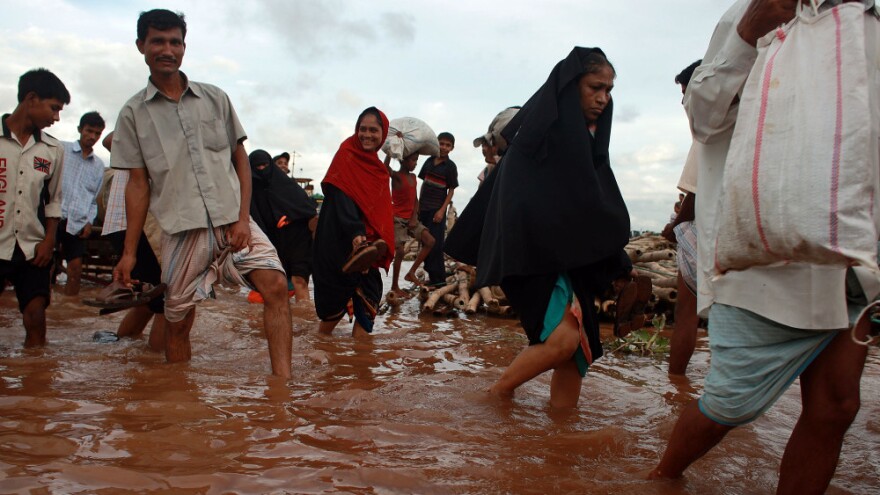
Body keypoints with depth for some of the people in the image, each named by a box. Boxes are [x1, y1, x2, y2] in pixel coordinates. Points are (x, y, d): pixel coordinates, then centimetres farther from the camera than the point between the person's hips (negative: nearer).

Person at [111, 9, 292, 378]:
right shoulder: (133, 113, 8)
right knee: (178, 320, 6)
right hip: (181, 229, 0)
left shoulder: (215, 98, 11)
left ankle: (283, 384, -18)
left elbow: (241, 160, 11)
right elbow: (138, 184, 7)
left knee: (275, 285, -19)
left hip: (233, 221, 1)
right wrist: (129, 251, 2)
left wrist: (243, 219, -2)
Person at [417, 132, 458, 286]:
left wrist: (442, 210, -13)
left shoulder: (450, 166, -4)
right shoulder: (429, 161, 10)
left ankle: (438, 278, -4)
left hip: (437, 209, -6)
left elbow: (451, 190, -6)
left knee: (435, 244, -8)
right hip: (424, 208, 6)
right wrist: (419, 203, 11)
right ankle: (431, 274, 19)